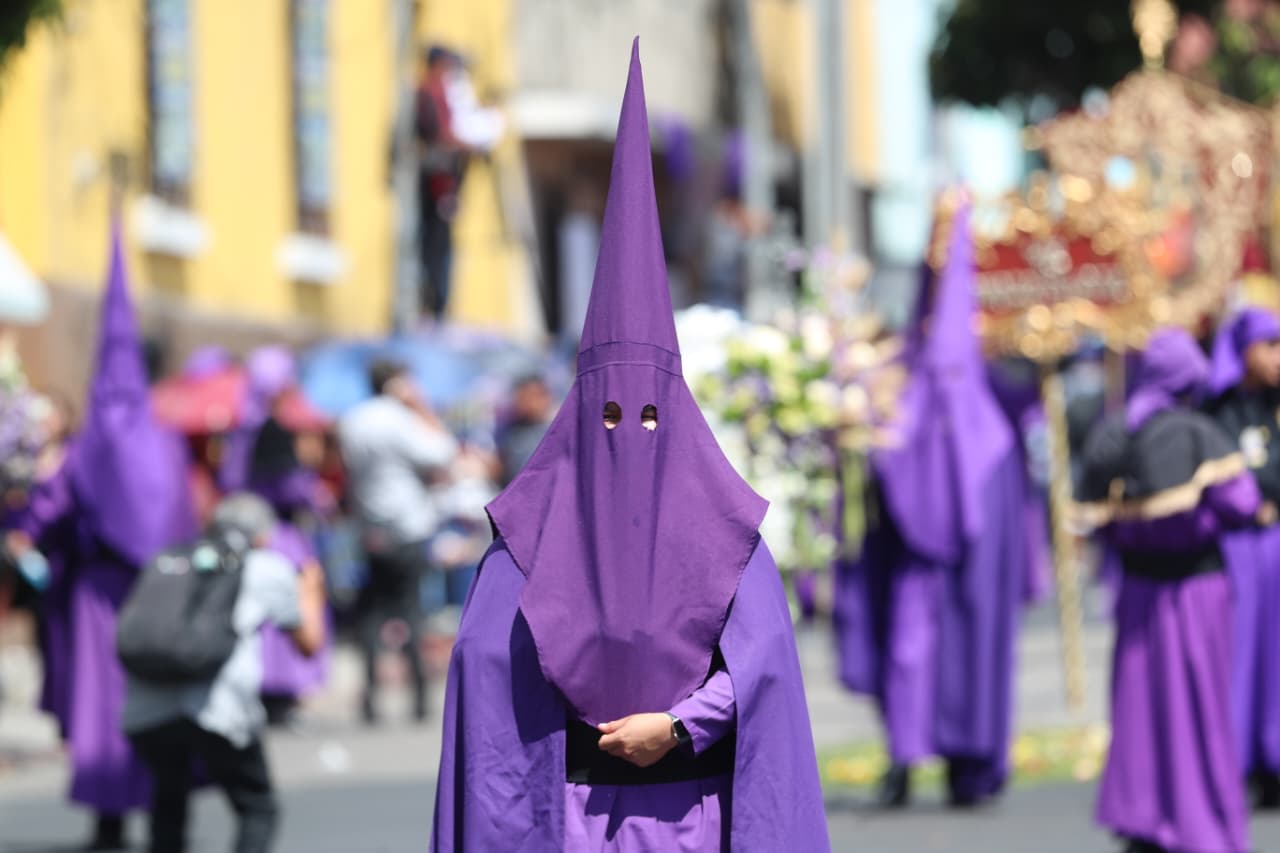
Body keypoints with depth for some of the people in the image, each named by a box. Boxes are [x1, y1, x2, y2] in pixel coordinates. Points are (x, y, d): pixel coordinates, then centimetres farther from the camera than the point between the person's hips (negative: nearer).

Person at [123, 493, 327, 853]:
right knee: (258, 809, 14)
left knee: (170, 797, 30)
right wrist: (310, 597, 48)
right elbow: (309, 642, 26)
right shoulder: (270, 568, 17)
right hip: (216, 710, -4)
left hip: (143, 711, 4)